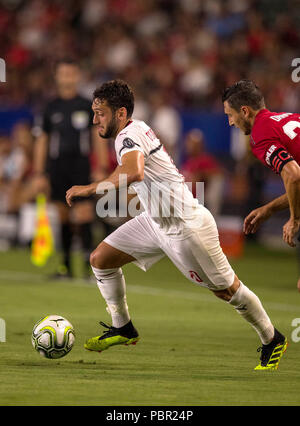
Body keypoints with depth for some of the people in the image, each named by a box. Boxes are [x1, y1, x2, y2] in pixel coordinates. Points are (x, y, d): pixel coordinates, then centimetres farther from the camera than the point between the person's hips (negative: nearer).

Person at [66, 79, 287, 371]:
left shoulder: (130, 135, -23)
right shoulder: (133, 131, 5)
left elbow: (134, 172, -44)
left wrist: (90, 189, -40)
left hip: (185, 225, -10)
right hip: (155, 221, 10)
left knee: (226, 290, 3)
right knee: (100, 259, 2)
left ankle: (272, 340, 21)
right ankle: (122, 329, 15)